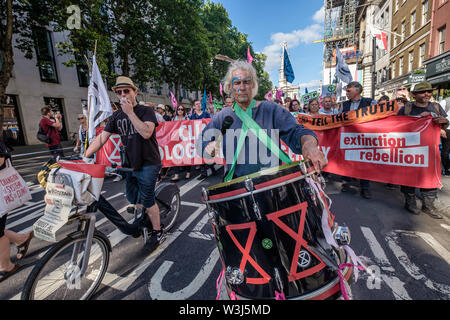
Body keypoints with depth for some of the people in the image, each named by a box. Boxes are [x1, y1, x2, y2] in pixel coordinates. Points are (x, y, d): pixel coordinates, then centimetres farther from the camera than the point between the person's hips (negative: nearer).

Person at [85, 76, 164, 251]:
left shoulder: (146, 111, -9)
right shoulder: (117, 115, 8)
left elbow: (146, 133, -26)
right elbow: (102, 138, 4)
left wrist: (130, 112, -25)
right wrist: (83, 157, -5)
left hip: (148, 163, -6)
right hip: (130, 164, 7)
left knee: (147, 199, -2)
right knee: (132, 198, 17)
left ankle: (158, 232, 17)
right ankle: (146, 216, 45)